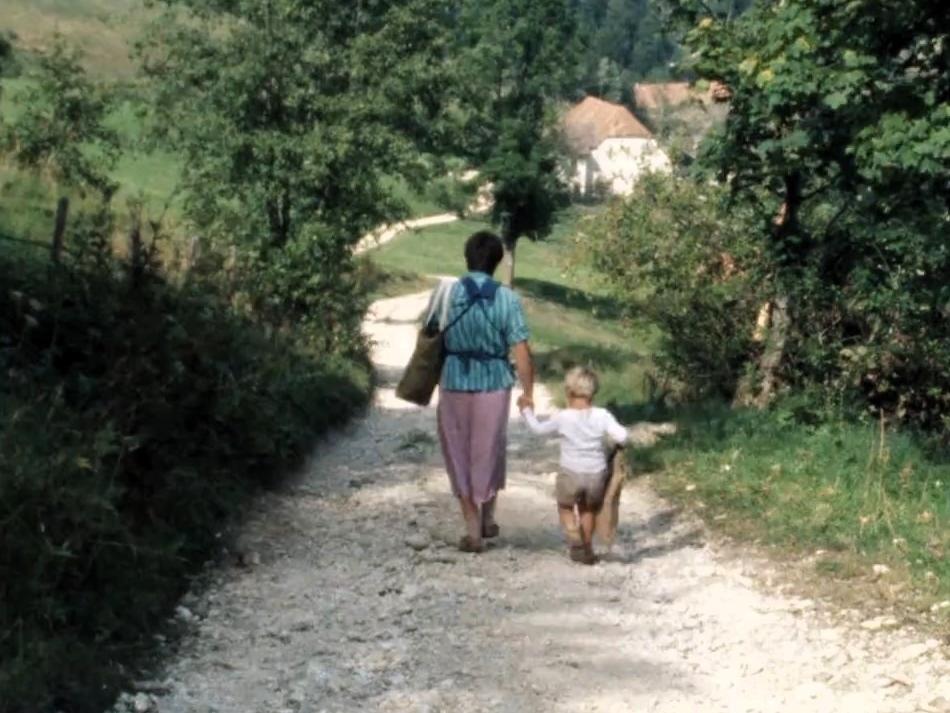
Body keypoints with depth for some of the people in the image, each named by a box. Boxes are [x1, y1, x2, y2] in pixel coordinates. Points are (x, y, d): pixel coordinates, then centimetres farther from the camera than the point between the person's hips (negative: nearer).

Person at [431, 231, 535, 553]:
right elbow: (521, 351, -10)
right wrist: (528, 391, 0)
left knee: (460, 457, 12)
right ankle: (487, 520, 33)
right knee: (489, 453, 19)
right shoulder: (506, 298, -9)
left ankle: (473, 531, 13)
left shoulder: (447, 293, -7)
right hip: (494, 385, 0)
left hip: (454, 384, 0)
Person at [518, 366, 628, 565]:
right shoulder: (602, 416, -8)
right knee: (588, 509, 24)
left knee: (565, 506, 21)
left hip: (570, 474, -2)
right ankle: (587, 549, 25)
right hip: (596, 474, 2)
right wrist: (619, 444, 6)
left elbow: (539, 428, 6)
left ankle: (575, 538, -3)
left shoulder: (562, 417, -9)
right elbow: (621, 436, -17)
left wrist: (527, 411, 22)